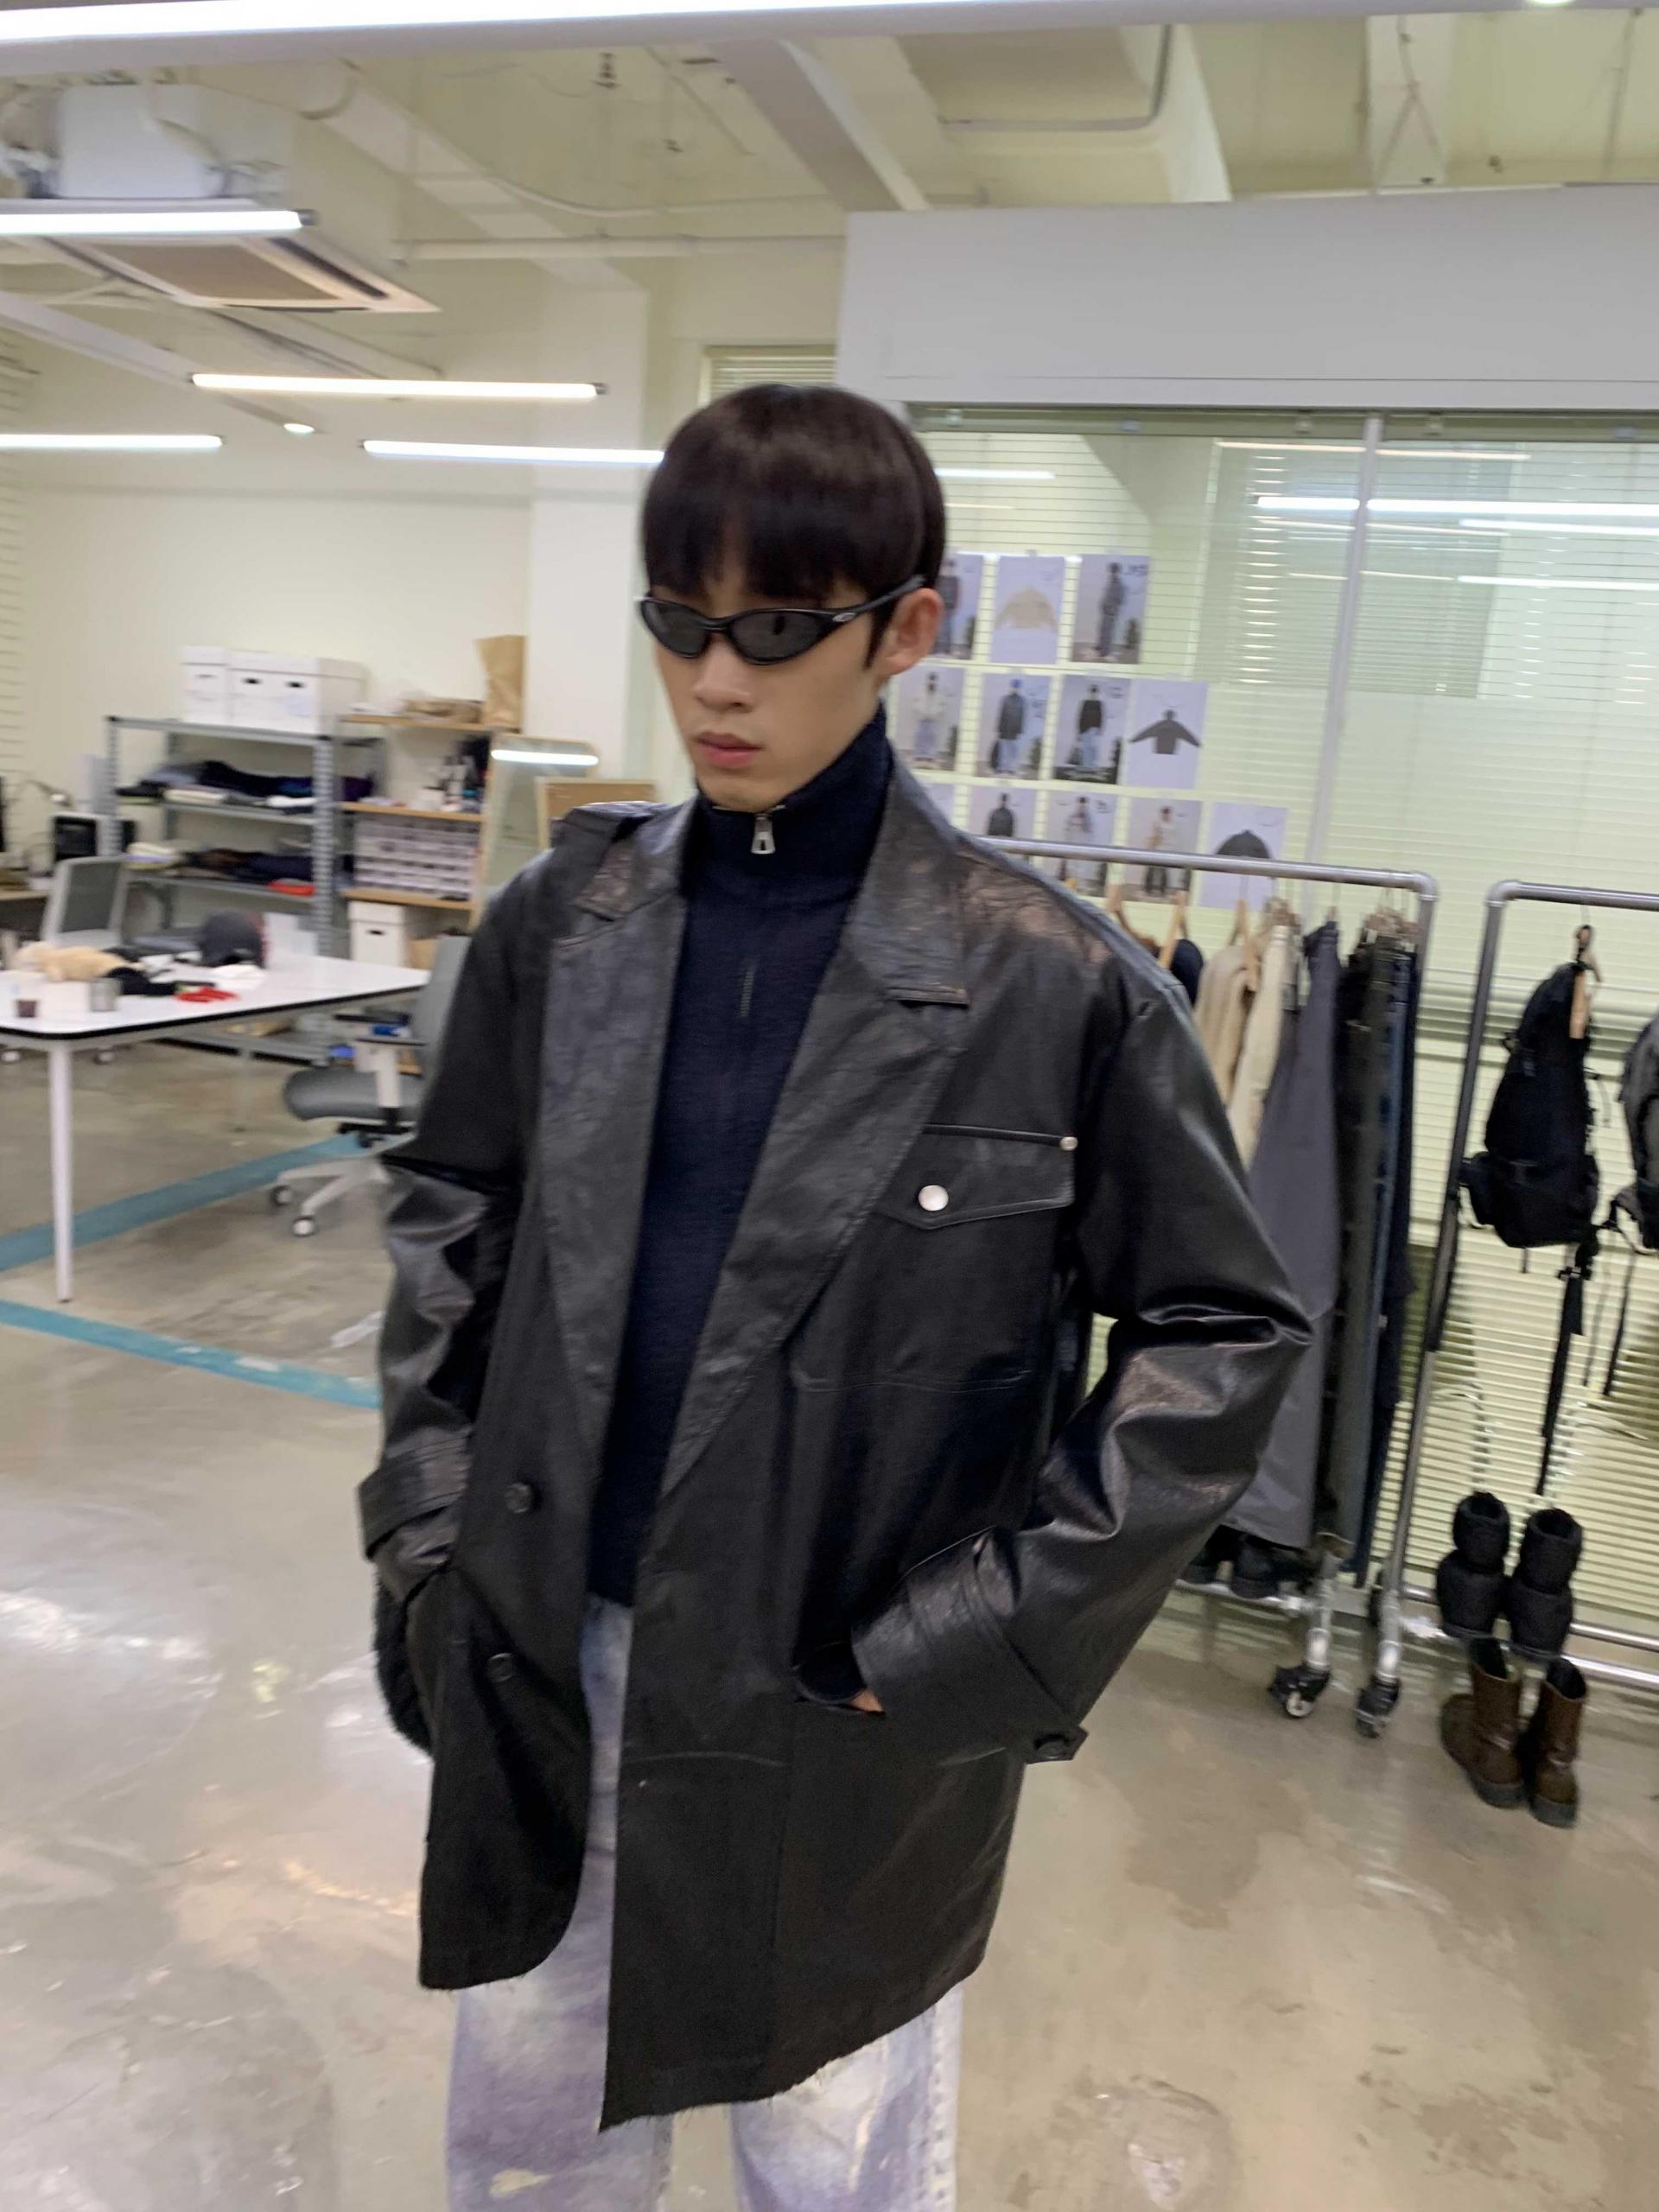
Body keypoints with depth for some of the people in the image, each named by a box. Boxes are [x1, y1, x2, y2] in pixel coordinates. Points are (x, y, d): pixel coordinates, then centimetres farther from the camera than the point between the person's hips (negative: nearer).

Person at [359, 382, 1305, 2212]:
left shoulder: (1049, 986, -15)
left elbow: (1221, 1330, -8)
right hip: (546, 1664, 4)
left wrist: (993, 1631, -12)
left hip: (849, 1711, -3)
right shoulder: (563, 928, -3)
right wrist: (430, 1535, 2)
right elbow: (449, 1231, 8)